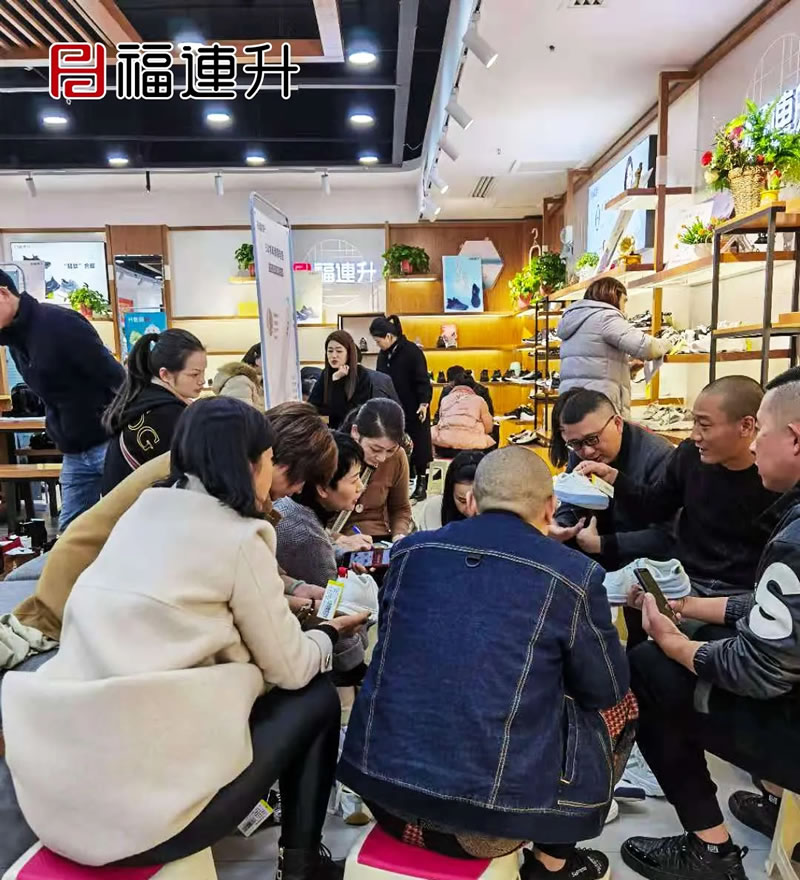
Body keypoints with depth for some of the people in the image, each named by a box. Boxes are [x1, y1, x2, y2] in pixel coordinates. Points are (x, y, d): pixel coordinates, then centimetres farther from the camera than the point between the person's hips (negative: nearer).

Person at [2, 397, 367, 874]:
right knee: (317, 698, 13)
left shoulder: (142, 512, 11)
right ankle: (301, 862, 27)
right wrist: (331, 631, 20)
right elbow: (290, 669, 1)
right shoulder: (239, 538, -8)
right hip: (145, 800, -7)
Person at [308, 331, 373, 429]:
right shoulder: (326, 374, 3)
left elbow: (351, 412, -14)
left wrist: (336, 381, -16)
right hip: (334, 429, 2)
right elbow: (311, 406, -3)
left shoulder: (362, 375, -9)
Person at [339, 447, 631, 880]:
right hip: (488, 807, -3)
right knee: (620, 710, 19)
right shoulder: (573, 574, -8)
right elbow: (608, 690, 4)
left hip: (379, 779, 4)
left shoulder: (410, 549, 2)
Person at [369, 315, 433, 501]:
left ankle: (421, 485, 14)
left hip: (413, 410, -6)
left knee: (418, 447, 3)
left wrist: (424, 403, -24)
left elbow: (423, 380, -15)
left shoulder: (412, 351, -14)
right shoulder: (383, 354, 7)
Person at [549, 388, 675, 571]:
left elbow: (669, 536, -26)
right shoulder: (579, 454, -2)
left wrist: (602, 544, -27)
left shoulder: (658, 456, -22)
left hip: (649, 563, -5)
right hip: (599, 560, 5)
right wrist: (560, 527, -19)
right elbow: (570, 505, 5)